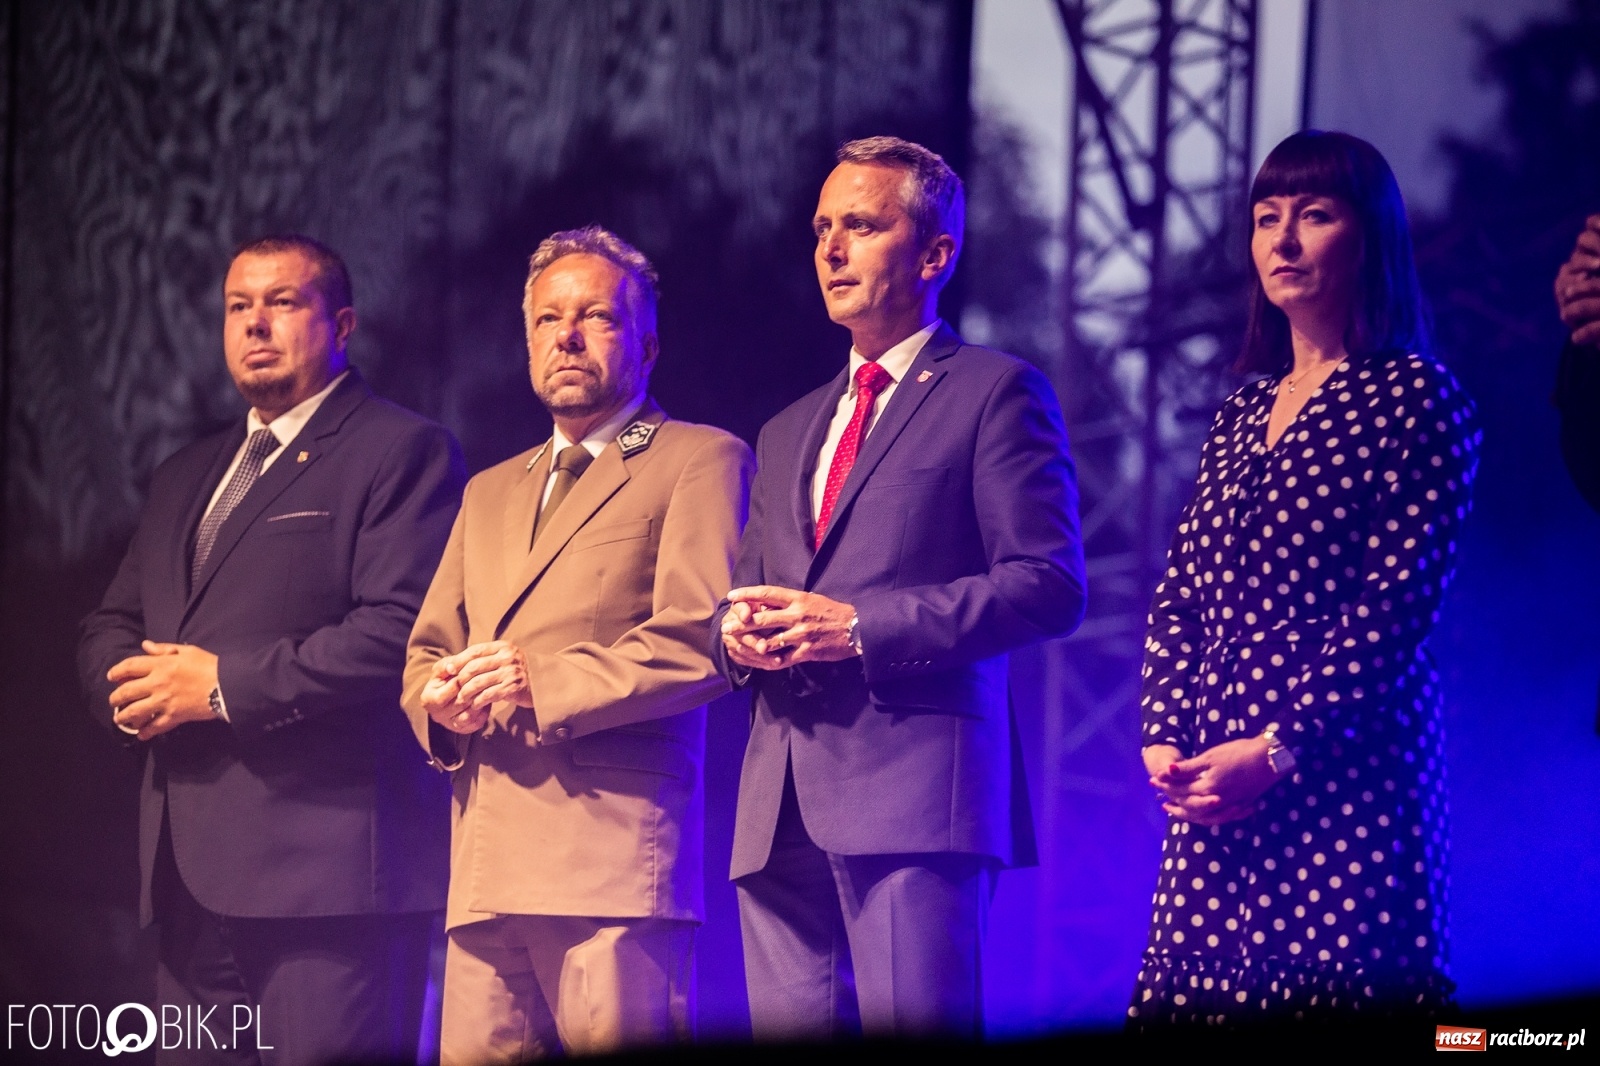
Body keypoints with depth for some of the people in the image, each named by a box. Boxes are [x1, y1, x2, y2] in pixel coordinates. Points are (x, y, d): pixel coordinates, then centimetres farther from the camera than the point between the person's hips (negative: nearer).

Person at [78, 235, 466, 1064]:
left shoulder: (401, 452, -1)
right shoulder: (185, 476, 26)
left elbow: (400, 632, -14)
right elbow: (109, 625, 25)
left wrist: (225, 685, -14)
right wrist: (133, 685, 0)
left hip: (327, 870, -8)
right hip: (190, 873, 8)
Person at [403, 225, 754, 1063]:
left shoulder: (699, 462, 7)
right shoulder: (490, 493, 29)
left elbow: (701, 638, -7)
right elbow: (425, 651, 25)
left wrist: (548, 684, -14)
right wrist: (441, 699, 1)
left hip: (615, 855, -6)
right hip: (487, 862, 6)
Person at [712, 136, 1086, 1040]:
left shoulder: (995, 393, 4)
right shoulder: (790, 432, 27)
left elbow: (1050, 585, -6)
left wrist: (859, 626, -13)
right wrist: (737, 632, 3)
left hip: (915, 792, -7)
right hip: (783, 810, 7)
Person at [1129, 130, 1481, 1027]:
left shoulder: (1414, 396, -3)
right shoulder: (1245, 412, 19)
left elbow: (1399, 604, -10)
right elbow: (1182, 595, 16)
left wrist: (1279, 751, -16)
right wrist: (1165, 737, 0)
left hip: (1343, 767, -6)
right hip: (1216, 776, 7)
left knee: (1330, 988, -11)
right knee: (1201, 991, 2)